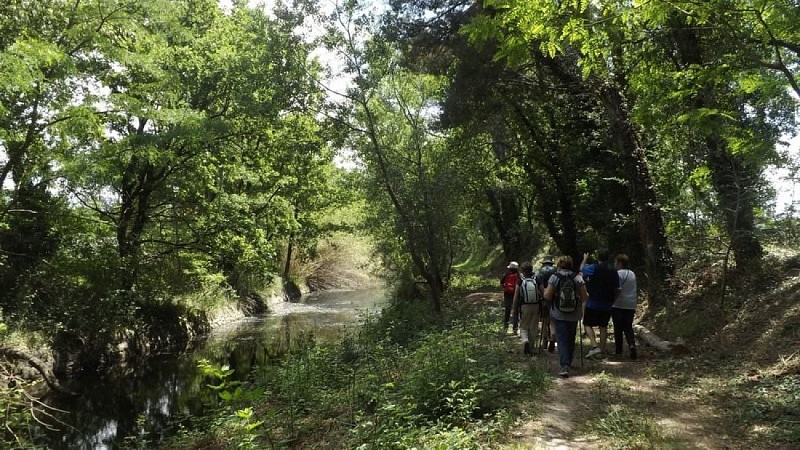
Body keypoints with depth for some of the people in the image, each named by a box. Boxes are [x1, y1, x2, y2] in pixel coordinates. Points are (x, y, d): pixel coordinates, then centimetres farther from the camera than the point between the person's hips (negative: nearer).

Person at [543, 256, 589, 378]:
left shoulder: (554, 277, -8)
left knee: (562, 339, -2)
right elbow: (584, 297, -4)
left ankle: (564, 366, -16)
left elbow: (548, 296, -10)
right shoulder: (578, 277, -3)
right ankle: (569, 362, 34)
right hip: (574, 314, 3)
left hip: (559, 314, -3)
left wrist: (545, 292, 11)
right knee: (571, 339, 19)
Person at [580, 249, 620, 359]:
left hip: (593, 303, -5)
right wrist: (612, 300, 18)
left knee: (587, 324, 3)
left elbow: (582, 269, 10)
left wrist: (585, 259, 27)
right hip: (607, 305, 5)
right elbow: (617, 290, 5)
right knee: (603, 326, 13)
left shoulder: (593, 268, -11)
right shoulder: (613, 271, 3)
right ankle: (602, 350, 16)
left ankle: (595, 346, -14)